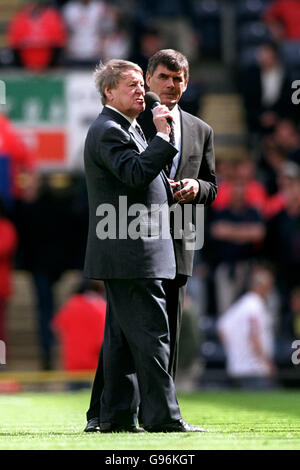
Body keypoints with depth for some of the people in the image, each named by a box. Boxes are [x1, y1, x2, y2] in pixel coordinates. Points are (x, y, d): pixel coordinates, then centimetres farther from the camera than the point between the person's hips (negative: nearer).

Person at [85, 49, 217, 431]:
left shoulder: (201, 131, 17)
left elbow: (211, 188, 18)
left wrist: (196, 187, -6)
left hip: (175, 245, 4)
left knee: (167, 333, 5)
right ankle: (102, 412, -3)